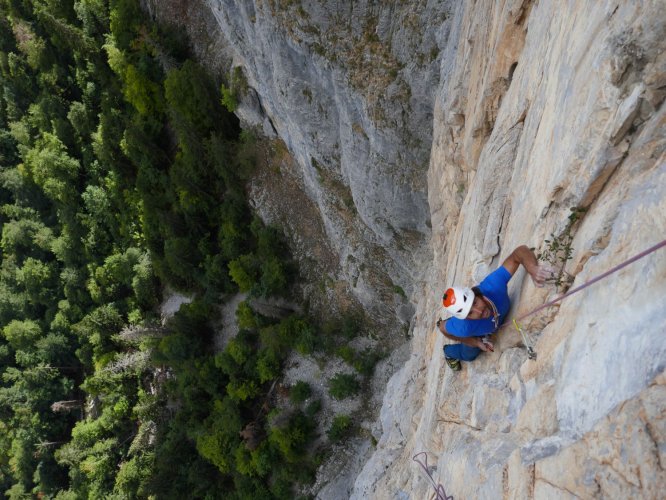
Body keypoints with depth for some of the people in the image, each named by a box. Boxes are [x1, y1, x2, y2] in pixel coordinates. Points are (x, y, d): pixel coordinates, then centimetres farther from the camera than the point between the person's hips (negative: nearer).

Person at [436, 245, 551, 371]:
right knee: (469, 355, 27)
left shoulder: (492, 286, -50)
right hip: (474, 333, -2)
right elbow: (443, 328, -25)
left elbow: (520, 251, -47)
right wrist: (476, 343, -16)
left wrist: (533, 269, -69)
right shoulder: (463, 328, -50)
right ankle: (449, 352, 58)